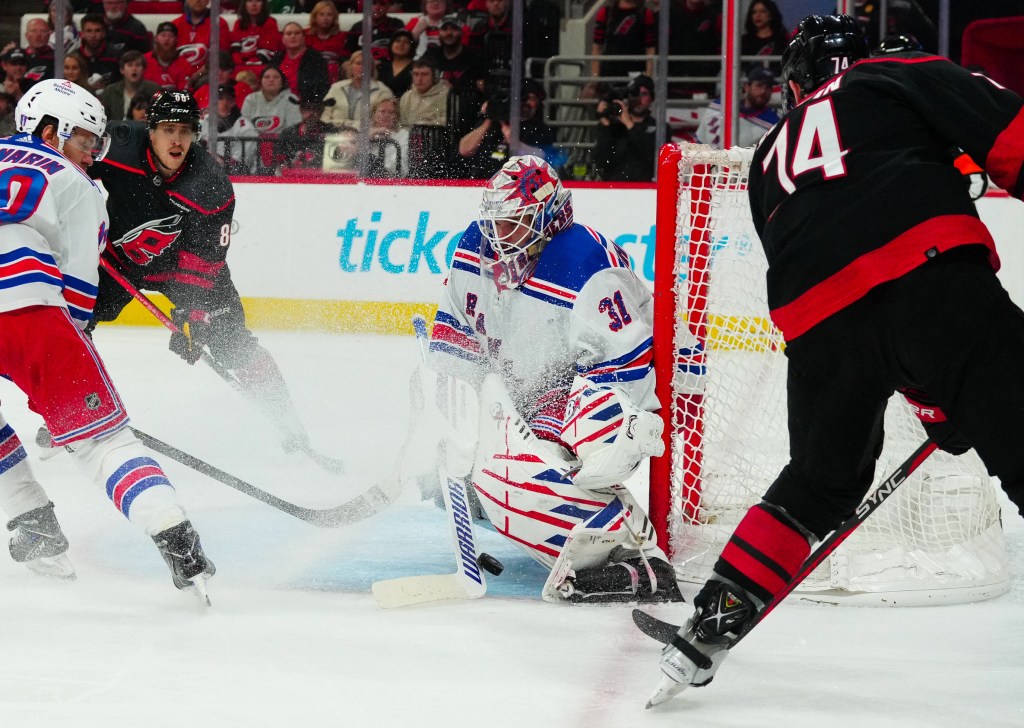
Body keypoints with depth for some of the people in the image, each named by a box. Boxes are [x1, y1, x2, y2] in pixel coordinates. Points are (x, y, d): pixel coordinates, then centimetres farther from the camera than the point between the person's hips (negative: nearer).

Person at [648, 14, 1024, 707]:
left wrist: (932, 399, 31)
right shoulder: (903, 76, 21)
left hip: (818, 322, 5)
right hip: (928, 271, -5)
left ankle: (707, 630, 27)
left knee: (820, 482, 27)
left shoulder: (772, 158, 36)